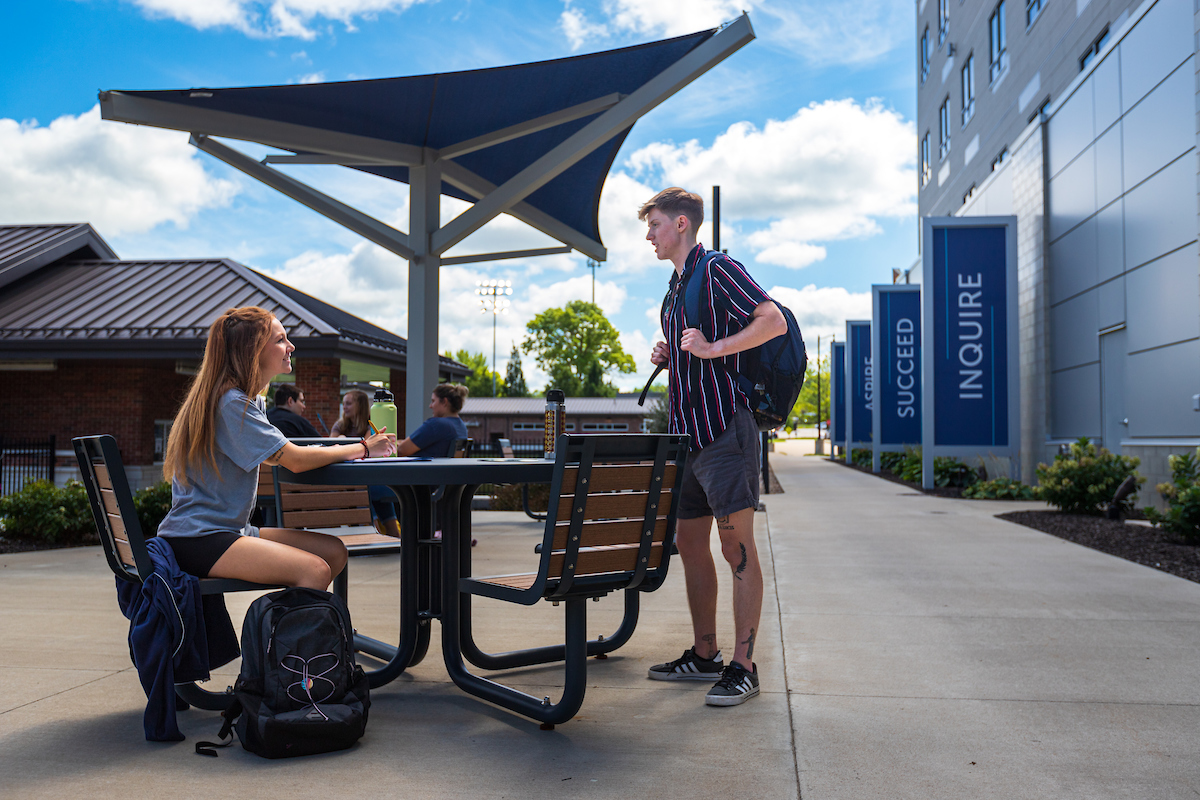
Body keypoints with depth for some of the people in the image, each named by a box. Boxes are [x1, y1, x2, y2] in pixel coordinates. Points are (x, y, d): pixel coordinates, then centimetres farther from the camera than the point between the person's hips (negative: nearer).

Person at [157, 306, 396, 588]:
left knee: (334, 551, -3)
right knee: (315, 571, -25)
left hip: (229, 529, 10)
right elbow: (295, 460, -20)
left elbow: (273, 457, 17)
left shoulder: (246, 399, 16)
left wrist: (337, 450, 2)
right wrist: (363, 448, -9)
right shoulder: (231, 403, -17)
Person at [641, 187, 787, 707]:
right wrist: (668, 357, 12)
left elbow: (773, 321, -18)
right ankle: (704, 655, 22)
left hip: (724, 429, -10)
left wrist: (712, 348, -22)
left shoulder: (717, 269, -5)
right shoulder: (677, 286, 22)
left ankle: (742, 667, 1)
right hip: (686, 431, 10)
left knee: (736, 547, -5)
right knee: (689, 542, 11)